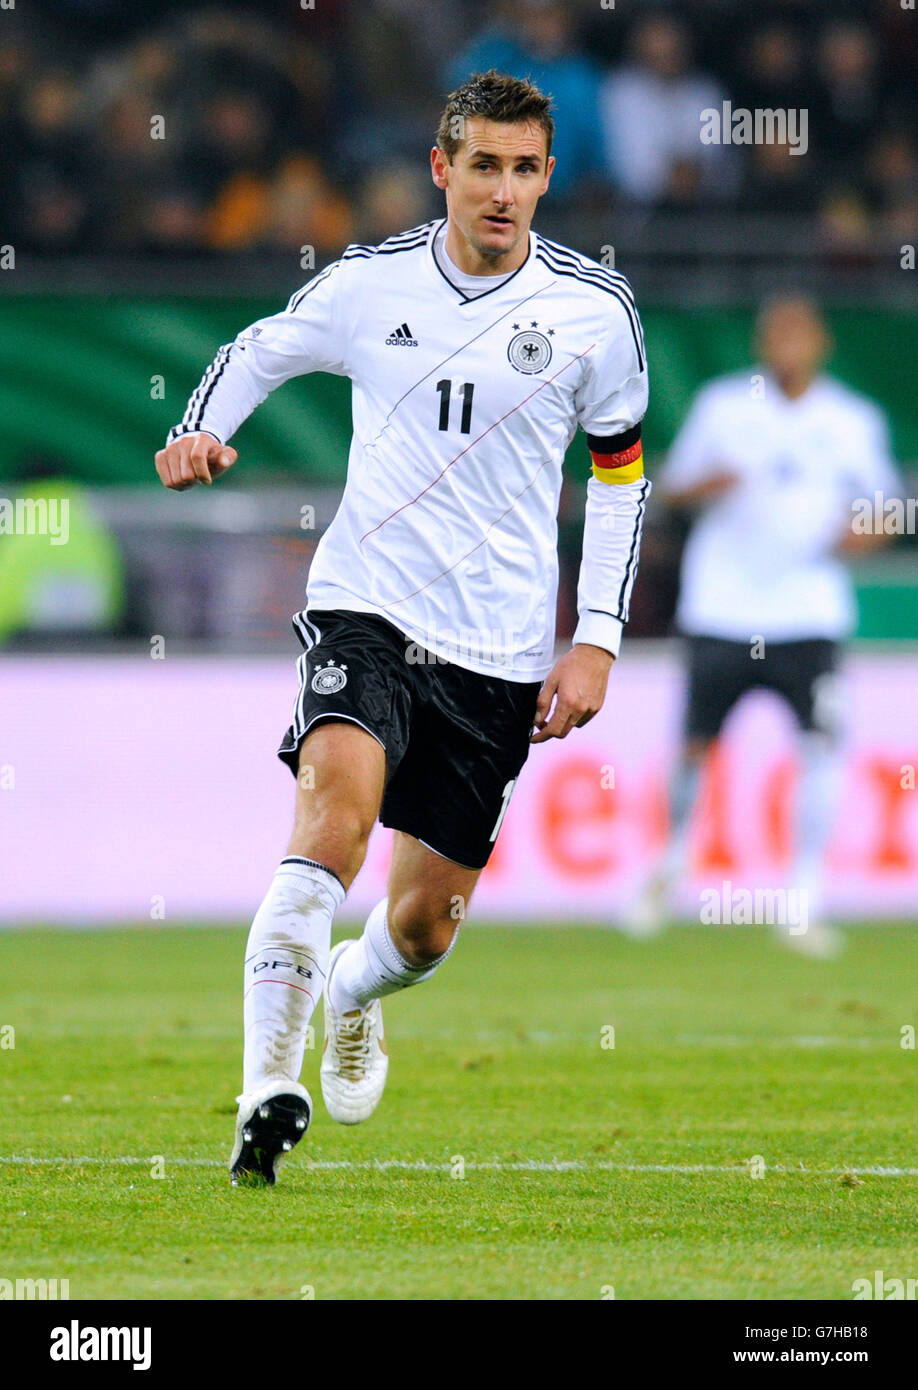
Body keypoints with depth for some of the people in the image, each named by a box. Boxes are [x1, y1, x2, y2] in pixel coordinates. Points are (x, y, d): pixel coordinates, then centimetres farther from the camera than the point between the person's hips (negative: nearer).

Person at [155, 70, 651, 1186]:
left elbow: (622, 472, 10)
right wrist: (201, 432, -6)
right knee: (336, 813, -30)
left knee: (425, 927, 8)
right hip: (365, 605, -1)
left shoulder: (594, 309, -1)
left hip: (499, 652, 2)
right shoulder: (370, 282, -2)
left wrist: (596, 643, 4)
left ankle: (349, 992, 45)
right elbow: (255, 350, 16)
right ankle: (267, 1087, -31)